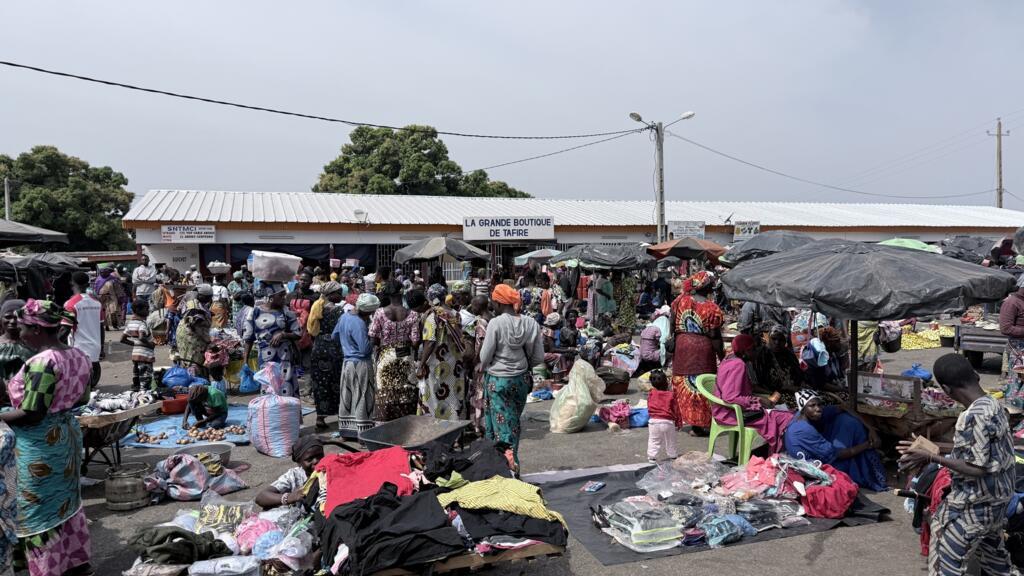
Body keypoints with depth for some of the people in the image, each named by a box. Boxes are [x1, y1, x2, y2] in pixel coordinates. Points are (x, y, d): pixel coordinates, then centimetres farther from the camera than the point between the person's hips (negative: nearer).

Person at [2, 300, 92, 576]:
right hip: (67, 434, 8)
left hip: (40, 444, -8)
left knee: (39, 508, 7)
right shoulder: (79, 355, 1)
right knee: (66, 499, 20)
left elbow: (30, 415, -23)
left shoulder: (42, 362, -24)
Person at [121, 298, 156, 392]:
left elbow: (123, 339, 12)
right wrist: (150, 344, -17)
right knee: (145, 383, -5)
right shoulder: (142, 323, -16)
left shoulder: (129, 323, 9)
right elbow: (141, 337, -32)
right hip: (145, 356, -8)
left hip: (134, 354, 8)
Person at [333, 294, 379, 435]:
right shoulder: (359, 324, -22)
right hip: (361, 364, -8)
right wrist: (373, 342, -7)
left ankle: (345, 429, 25)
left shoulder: (344, 317, 4)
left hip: (347, 362, 8)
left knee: (347, 397, 16)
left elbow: (334, 336, 17)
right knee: (362, 399, -1)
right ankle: (362, 432, 3)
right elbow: (365, 349, -24)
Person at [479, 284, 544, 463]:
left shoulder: (496, 323, -16)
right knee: (514, 424, 18)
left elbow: (485, 356, -11)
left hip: (498, 380, -4)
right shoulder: (531, 323, -4)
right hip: (521, 380, 5)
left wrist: (485, 368, 11)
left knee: (502, 426, 2)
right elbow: (539, 357, -1)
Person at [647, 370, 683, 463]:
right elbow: (676, 410, 1)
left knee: (653, 441, 10)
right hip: (668, 422, 0)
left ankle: (652, 457, 8)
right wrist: (679, 422, 10)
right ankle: (673, 456, 27)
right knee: (670, 441, 16)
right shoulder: (671, 395, -5)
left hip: (654, 421, 1)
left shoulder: (651, 394, -2)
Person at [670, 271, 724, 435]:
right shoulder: (712, 309, -13)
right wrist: (721, 355, -1)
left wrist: (673, 341, 17)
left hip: (682, 346, 4)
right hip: (703, 348, -4)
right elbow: (715, 337, -11)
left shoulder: (680, 300, -4)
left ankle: (681, 417, 25)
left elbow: (672, 325, 3)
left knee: (681, 383, 15)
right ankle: (698, 425, 8)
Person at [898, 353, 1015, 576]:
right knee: (992, 549, 29)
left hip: (974, 505, -9)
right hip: (996, 498, 9)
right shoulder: (993, 404, 0)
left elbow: (977, 468, -26)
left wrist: (931, 457, -24)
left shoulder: (974, 417, -28)